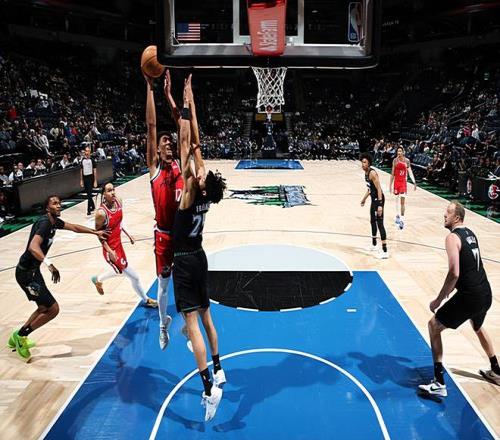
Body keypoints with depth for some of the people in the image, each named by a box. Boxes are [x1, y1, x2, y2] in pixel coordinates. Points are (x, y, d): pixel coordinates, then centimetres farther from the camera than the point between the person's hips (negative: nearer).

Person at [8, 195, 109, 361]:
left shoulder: (54, 221, 5)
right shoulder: (44, 223, -24)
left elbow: (74, 227, 22)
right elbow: (33, 247, -40)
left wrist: (95, 232, 25)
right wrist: (49, 263, -54)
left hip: (33, 270, 10)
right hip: (26, 272, -10)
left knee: (44, 308, 21)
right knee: (53, 309, -7)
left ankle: (18, 337, 34)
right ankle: (20, 336, 9)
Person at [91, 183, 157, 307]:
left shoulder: (119, 202, -6)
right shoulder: (101, 212, -26)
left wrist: (128, 235, 13)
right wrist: (109, 251, -19)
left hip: (118, 243, 8)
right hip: (110, 249, -8)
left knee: (120, 270, 30)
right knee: (134, 277, 1)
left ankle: (98, 280, 54)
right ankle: (146, 300, 23)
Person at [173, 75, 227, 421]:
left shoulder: (190, 194, -19)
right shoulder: (206, 195, -2)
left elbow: (187, 143, -20)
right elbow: (194, 145, 1)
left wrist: (186, 106, -14)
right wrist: (191, 103, 6)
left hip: (185, 262, -8)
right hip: (199, 258, 8)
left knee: (193, 322, -9)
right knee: (205, 316, 18)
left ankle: (210, 388, -11)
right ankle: (218, 371, 29)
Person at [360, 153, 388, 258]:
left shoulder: (372, 173, -20)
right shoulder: (366, 173, 9)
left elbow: (379, 189, -24)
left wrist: (380, 205, -30)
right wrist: (364, 198, 33)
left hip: (378, 199, -10)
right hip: (374, 199, 10)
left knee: (380, 224, -11)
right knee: (372, 221, 22)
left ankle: (385, 251, -11)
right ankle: (374, 244, 41)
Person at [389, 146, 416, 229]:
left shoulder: (407, 161, -3)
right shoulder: (395, 160, 0)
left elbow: (410, 172, -2)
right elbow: (392, 173, 4)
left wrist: (414, 182, -11)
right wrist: (390, 184, 4)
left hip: (403, 182, -2)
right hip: (396, 181, 2)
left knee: (402, 201, -9)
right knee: (397, 200, 13)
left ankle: (402, 219, -10)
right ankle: (397, 216, 30)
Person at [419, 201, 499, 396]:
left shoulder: (453, 237, -14)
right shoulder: (470, 233, 13)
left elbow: (454, 274, -22)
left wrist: (438, 300, -14)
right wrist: (452, 288, 25)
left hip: (469, 296, -9)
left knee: (434, 326, 4)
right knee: (478, 327, 34)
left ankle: (439, 384, 3)